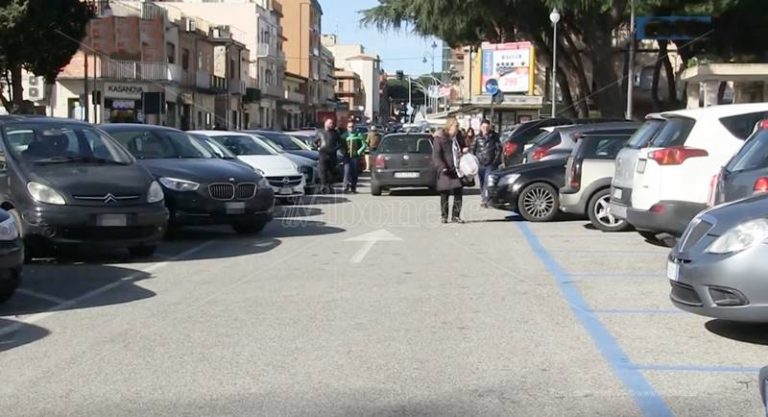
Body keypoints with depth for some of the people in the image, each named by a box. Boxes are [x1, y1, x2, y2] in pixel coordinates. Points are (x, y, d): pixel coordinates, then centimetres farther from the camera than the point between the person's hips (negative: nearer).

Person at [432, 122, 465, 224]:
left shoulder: (458, 138, 13)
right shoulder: (440, 139, -6)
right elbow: (435, 156, -11)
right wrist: (442, 168, -22)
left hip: (457, 170, 5)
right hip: (446, 172, -5)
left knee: (459, 194, 3)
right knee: (444, 194, 2)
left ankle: (456, 216, 12)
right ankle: (444, 216, 12)